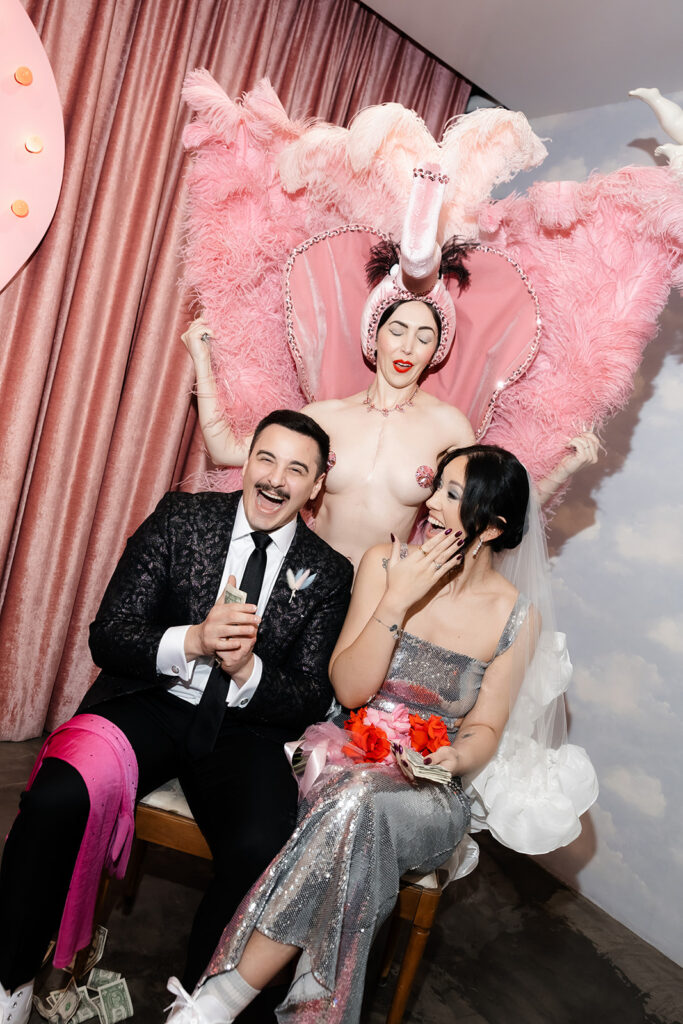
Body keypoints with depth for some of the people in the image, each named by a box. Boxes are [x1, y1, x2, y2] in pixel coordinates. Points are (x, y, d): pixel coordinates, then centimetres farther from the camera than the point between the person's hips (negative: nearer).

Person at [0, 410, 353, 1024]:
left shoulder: (328, 573, 2)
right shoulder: (182, 517, 1)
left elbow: (311, 702, 2)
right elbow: (107, 636, -3)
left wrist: (247, 669, -19)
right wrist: (191, 642, -22)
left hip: (243, 727, 0)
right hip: (150, 701, 0)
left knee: (264, 847, -28)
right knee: (59, 795, -28)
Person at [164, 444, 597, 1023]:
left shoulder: (516, 616, -3)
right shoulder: (386, 564, -3)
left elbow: (485, 727, 4)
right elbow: (349, 688, -7)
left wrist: (455, 758, -18)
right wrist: (397, 601, -18)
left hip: (432, 793, -1)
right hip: (350, 759, 1)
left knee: (354, 809, -33)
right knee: (351, 811, -34)